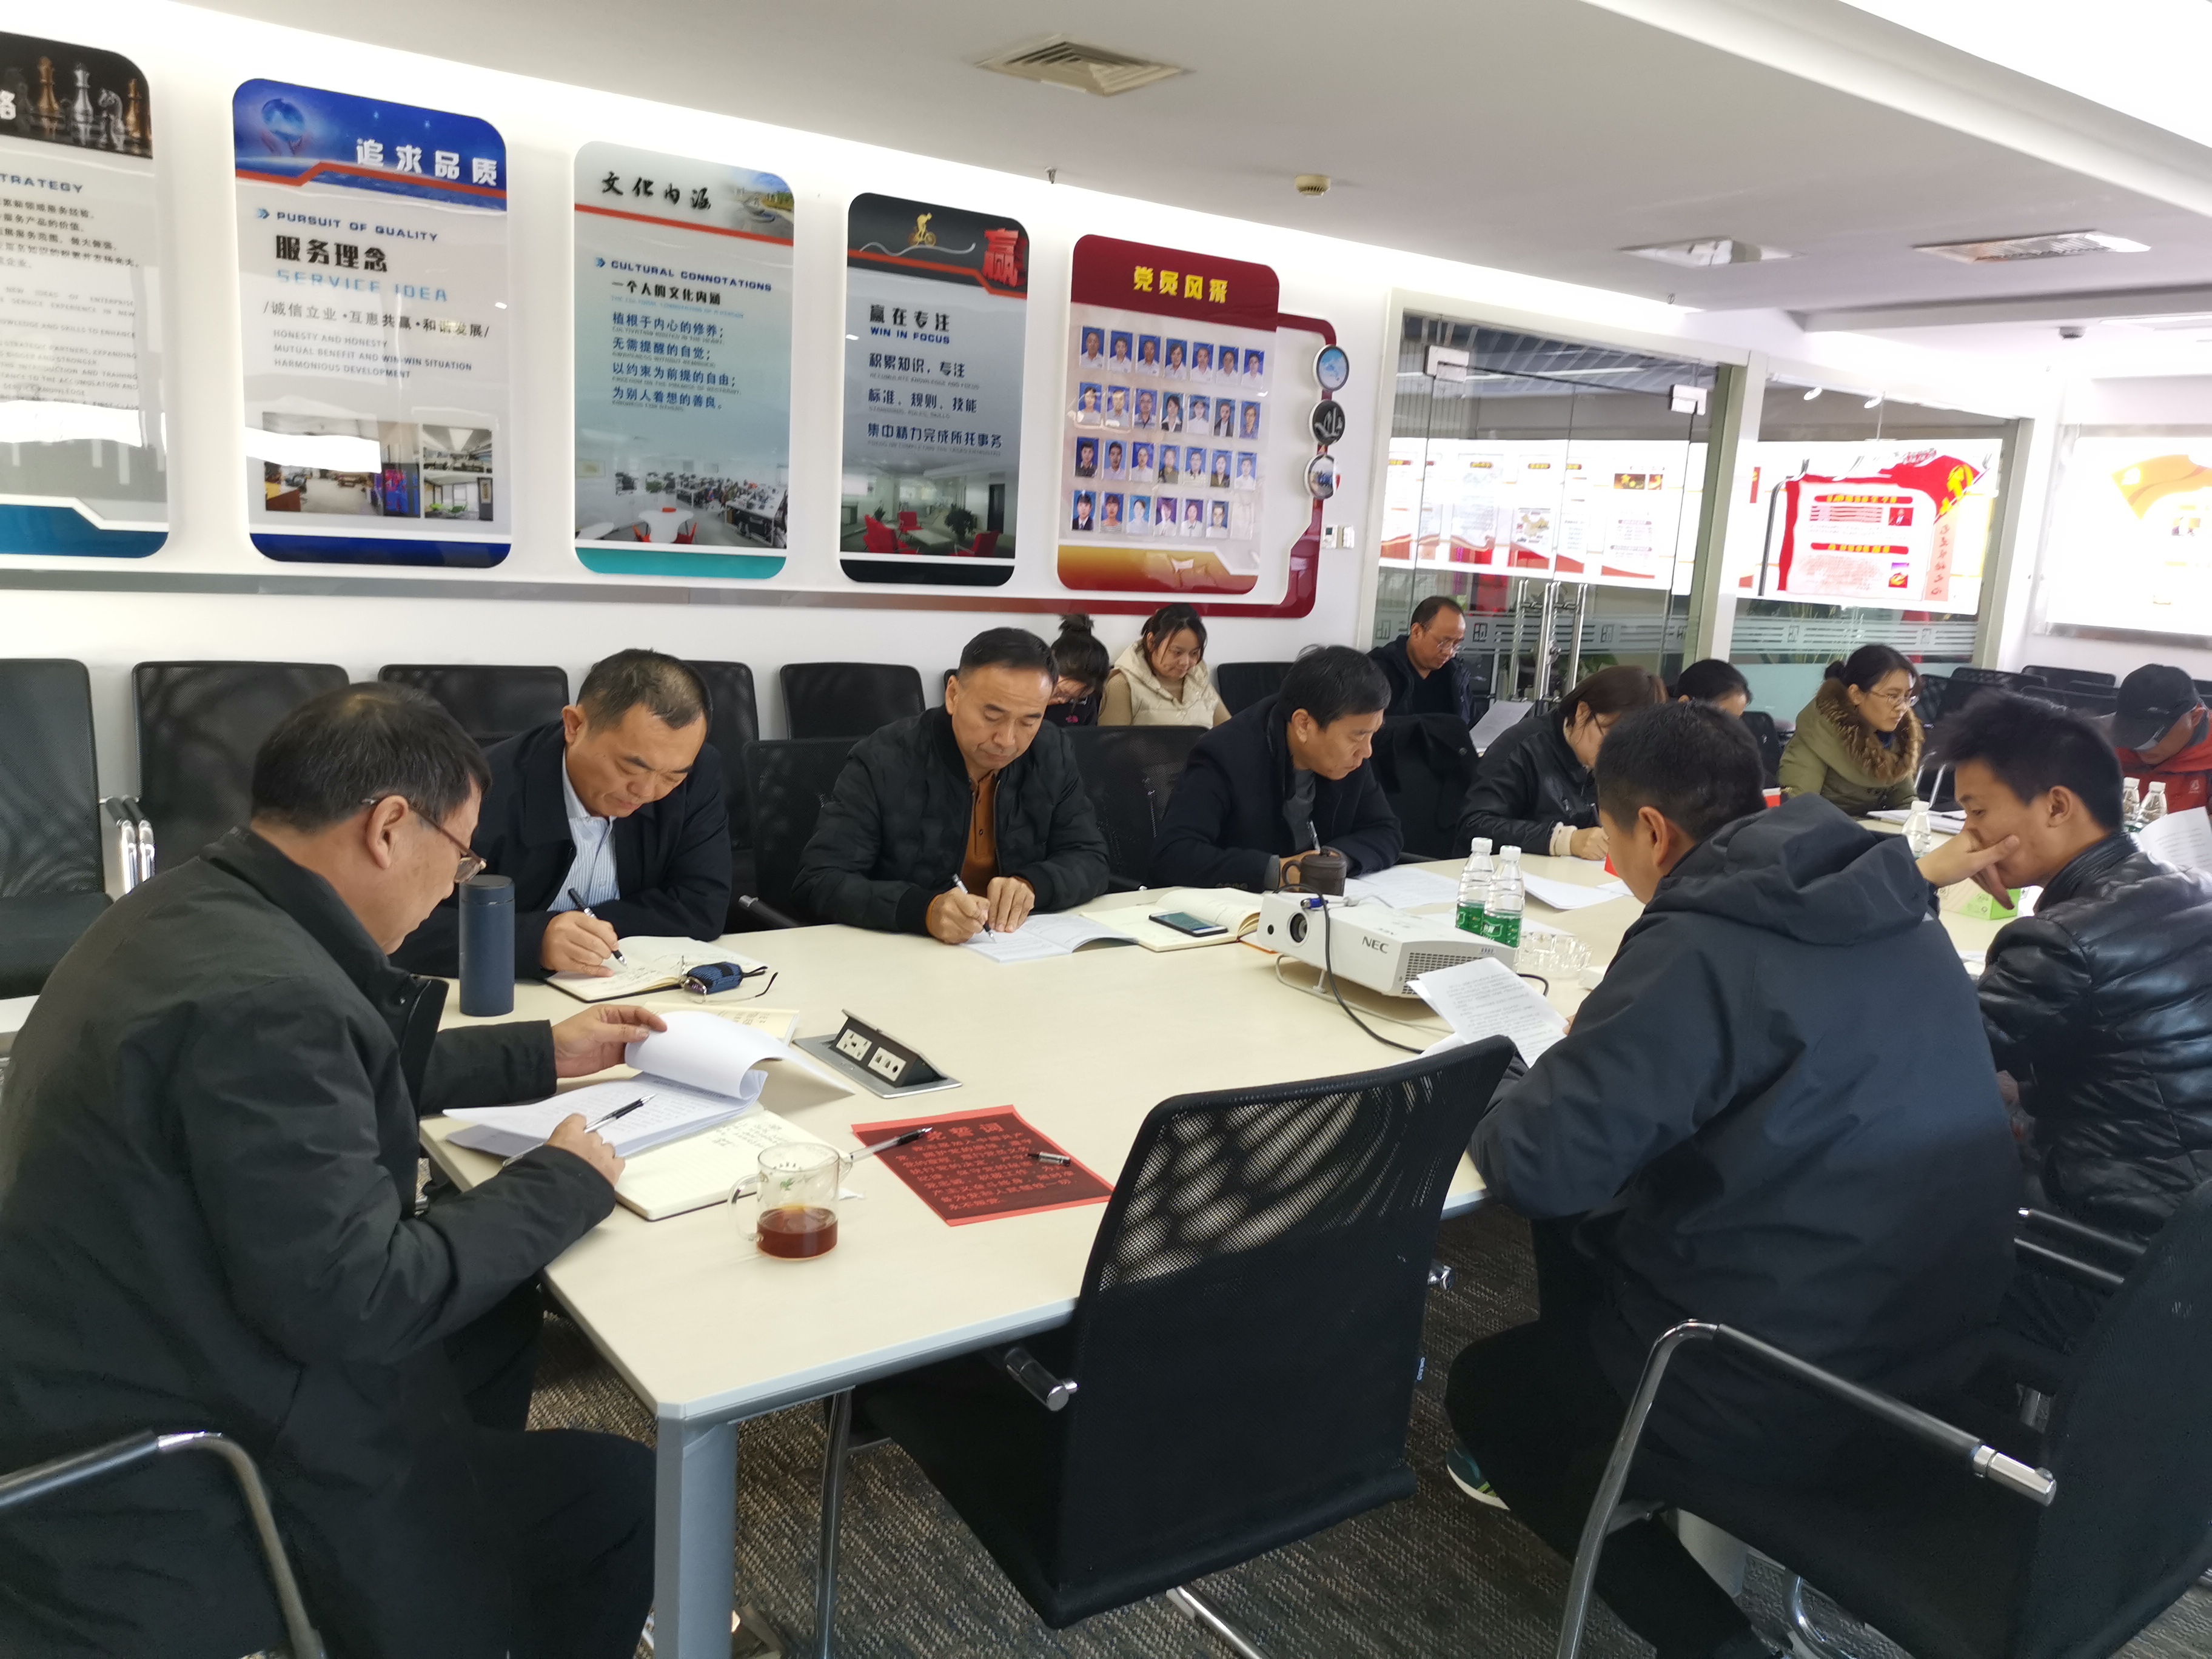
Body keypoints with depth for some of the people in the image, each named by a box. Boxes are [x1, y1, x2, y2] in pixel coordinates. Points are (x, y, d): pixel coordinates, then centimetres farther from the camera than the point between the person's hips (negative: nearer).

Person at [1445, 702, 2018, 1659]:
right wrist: (1620, 1038, 11)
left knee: (1481, 1386, 17)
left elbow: (1538, 1166, -25)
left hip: (1795, 1399, -8)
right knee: (1582, 1227, 25)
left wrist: (1509, 1109, -3)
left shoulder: (1701, 949, -24)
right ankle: (1576, 1452, 40)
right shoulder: (1890, 906, 0)